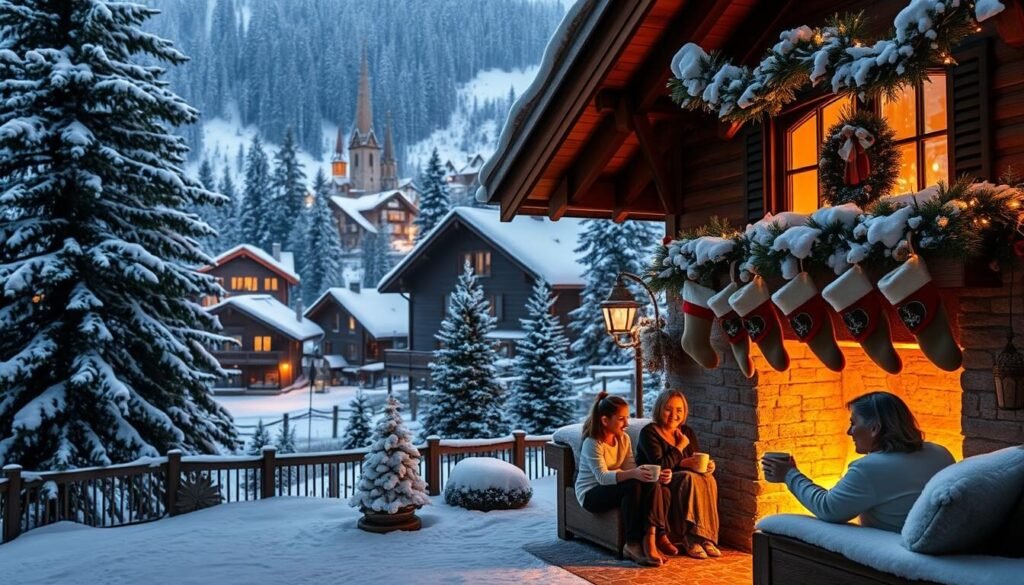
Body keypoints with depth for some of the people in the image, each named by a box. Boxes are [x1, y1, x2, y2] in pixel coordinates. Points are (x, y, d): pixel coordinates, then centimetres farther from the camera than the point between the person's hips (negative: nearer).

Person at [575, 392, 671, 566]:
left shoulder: (624, 438, 4)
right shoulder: (592, 443, -19)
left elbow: (631, 468, -4)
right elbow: (602, 477, -30)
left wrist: (649, 474, -26)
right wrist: (633, 474, -45)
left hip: (614, 488, 7)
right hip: (591, 494, -6)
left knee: (652, 484, -23)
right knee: (632, 486, -34)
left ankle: (650, 541, -28)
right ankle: (633, 545, -27)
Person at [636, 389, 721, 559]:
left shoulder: (687, 432, 12)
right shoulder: (649, 432, -9)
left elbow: (699, 460, 8)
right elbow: (660, 466, -21)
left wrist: (708, 465, -15)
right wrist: (680, 447, -10)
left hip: (683, 482, 6)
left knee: (707, 479, -25)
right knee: (689, 478, -33)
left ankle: (706, 537, -26)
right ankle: (691, 538, -30)